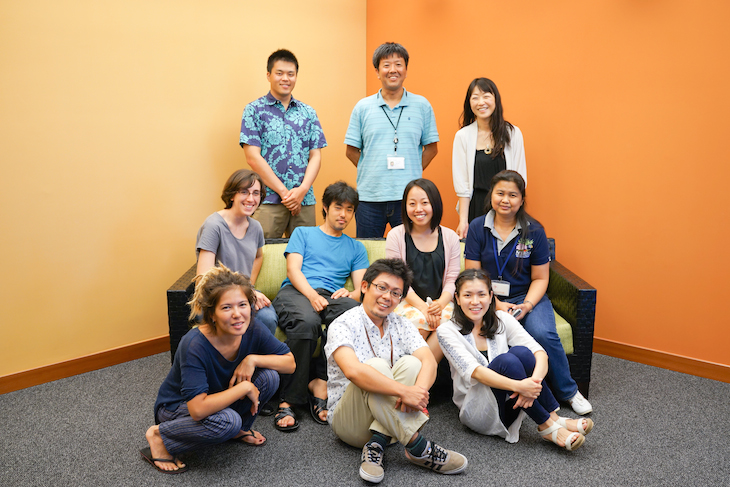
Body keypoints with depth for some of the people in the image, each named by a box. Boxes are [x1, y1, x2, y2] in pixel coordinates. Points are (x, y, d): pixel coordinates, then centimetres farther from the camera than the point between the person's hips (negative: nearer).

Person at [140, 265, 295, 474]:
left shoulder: (253, 329, -20)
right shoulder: (194, 345, -35)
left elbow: (290, 363, -11)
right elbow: (198, 409, -38)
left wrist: (253, 359, -26)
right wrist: (245, 388, -33)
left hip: (218, 398, 5)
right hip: (177, 407, -5)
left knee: (269, 377, -20)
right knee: (227, 421, -36)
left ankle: (239, 429, 7)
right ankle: (159, 436, -9)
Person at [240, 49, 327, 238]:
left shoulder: (308, 113, 15)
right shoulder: (254, 110, 4)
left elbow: (315, 156, 9)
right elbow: (253, 158, -4)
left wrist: (302, 190, -7)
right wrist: (284, 192, -9)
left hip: (305, 200, 3)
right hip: (268, 201, -3)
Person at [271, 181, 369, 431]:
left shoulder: (356, 248, 30)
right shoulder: (303, 233, 24)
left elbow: (361, 287, 16)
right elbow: (293, 270, 6)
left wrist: (350, 294, -11)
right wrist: (312, 295, -14)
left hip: (332, 297, 2)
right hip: (295, 291, -2)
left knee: (354, 310, -37)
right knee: (307, 321, -39)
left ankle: (320, 382, -28)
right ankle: (289, 400, -29)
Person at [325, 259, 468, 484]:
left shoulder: (401, 326, 6)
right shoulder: (343, 325, -12)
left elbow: (429, 361, -11)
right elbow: (353, 371, -32)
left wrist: (419, 389, -34)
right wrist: (404, 391, -40)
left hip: (390, 418, 5)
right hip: (348, 420, -4)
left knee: (410, 363, -22)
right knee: (376, 366, -32)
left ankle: (377, 445, -27)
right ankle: (418, 448, -30)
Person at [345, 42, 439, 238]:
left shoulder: (422, 106, 6)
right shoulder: (363, 107, 6)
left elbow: (431, 147, 9)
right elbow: (351, 151, 8)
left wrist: (412, 174, 2)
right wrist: (374, 173, 3)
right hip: (369, 197, 1)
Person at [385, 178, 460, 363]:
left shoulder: (450, 237, 10)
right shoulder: (396, 236, 3)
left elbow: (452, 280, 6)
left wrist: (440, 303, -14)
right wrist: (422, 307, -16)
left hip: (441, 303, 2)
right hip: (407, 303, -2)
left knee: (449, 320, -31)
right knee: (418, 320, -34)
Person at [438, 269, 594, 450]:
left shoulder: (502, 320, 3)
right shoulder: (447, 331, -8)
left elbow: (539, 352, -9)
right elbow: (473, 371, -22)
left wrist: (535, 381, -32)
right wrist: (518, 386, -37)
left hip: (510, 403, 3)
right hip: (477, 410, -3)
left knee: (520, 352, -25)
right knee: (506, 360, -30)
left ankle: (553, 417, -18)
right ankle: (547, 426, -20)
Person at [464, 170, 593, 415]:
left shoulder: (534, 231, 0)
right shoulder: (477, 227, -1)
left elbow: (540, 278, 3)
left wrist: (527, 305, -15)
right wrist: (496, 304, -15)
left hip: (527, 297, 1)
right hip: (488, 298, 0)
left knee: (543, 333, -27)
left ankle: (567, 391, -2)